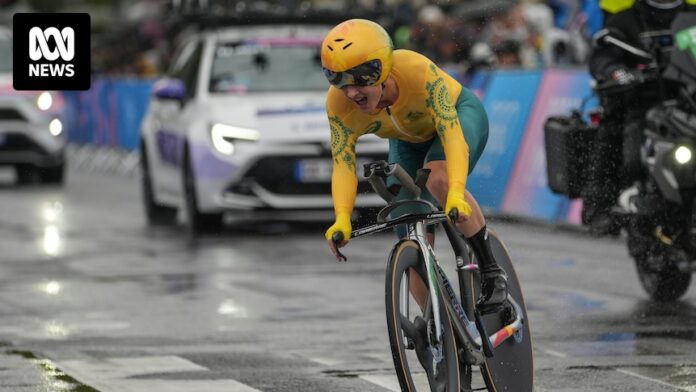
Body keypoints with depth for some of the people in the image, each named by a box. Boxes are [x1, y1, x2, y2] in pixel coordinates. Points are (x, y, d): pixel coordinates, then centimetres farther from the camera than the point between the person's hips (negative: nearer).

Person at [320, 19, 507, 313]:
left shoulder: (417, 71, -40)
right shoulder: (339, 104, -29)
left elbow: (452, 134, -45)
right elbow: (343, 165, -30)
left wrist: (456, 194, -59)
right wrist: (342, 219, -47)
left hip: (459, 115, -4)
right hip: (409, 142, 4)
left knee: (438, 179, -36)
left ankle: (491, 271, -21)